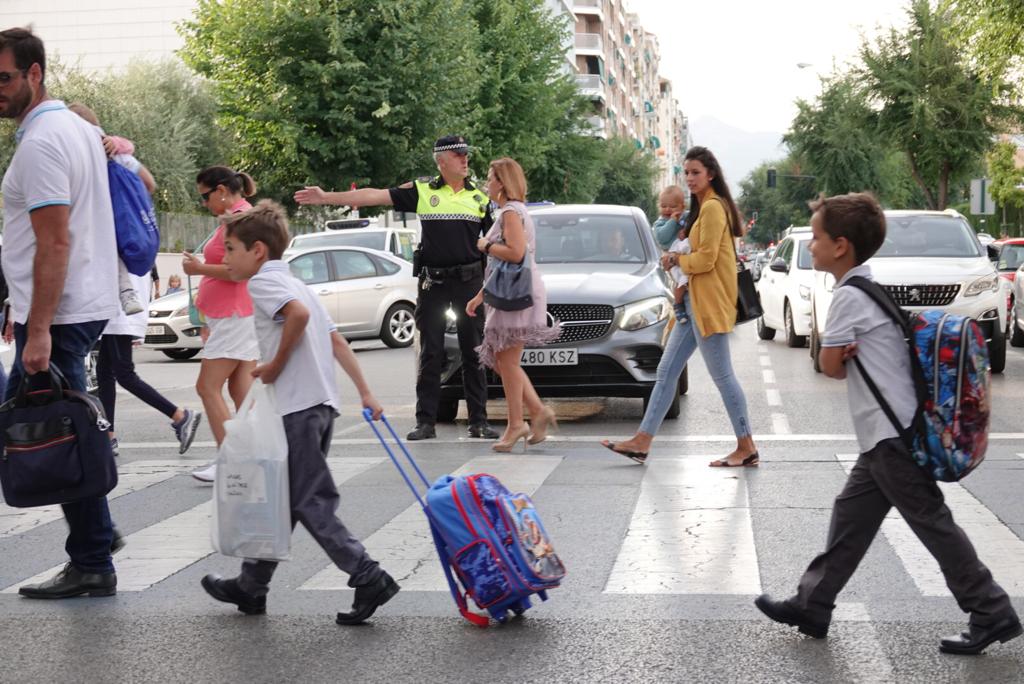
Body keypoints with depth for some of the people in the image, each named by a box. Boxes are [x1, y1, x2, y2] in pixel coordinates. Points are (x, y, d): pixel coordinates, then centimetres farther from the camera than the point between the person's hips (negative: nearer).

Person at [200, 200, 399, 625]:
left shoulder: (263, 281, -5)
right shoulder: (294, 283, 22)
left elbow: (298, 314, -26)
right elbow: (336, 340, 18)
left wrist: (277, 363, -14)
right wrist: (365, 392, 16)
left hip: (297, 407, -10)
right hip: (322, 404, 10)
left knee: (310, 503, -7)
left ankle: (368, 578, -10)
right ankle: (251, 586, 23)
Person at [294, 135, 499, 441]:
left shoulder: (480, 195, 7)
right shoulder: (422, 191, 3)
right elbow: (375, 195, 0)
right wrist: (326, 197, -5)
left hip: (470, 279, 1)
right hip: (432, 281, 0)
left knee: (473, 353, 3)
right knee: (430, 354, 2)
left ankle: (479, 421, 8)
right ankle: (426, 422, 7)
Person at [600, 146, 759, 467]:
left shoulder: (713, 207, -13)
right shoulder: (702, 208, 19)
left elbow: (705, 259, -18)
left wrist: (675, 260, -3)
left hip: (709, 303, -10)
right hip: (694, 302, 10)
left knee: (722, 375, -5)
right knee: (667, 371, 9)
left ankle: (747, 448, 2)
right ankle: (642, 441, 11)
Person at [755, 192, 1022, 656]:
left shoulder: (849, 296, -15)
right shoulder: (870, 290, 14)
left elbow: (830, 366, -11)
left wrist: (839, 356, 8)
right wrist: (846, 353, -3)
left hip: (891, 435, -10)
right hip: (887, 434, 10)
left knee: (932, 523, -2)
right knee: (850, 517, 12)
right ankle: (811, 606, 19)